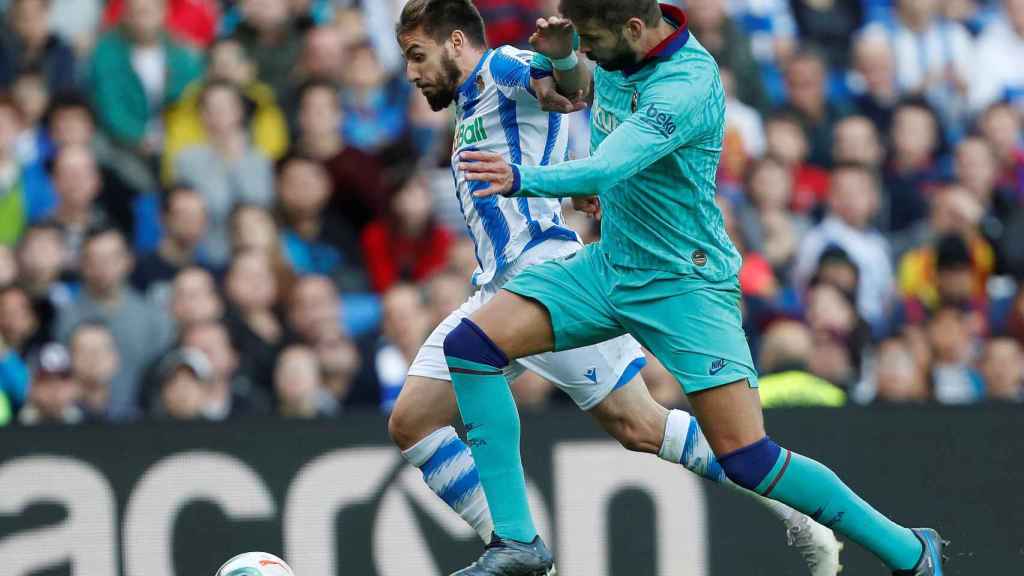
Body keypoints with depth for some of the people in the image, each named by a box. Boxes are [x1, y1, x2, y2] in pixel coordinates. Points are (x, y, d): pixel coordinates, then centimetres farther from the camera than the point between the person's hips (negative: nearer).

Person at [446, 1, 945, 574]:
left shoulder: (688, 85, -27)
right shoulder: (619, 51, -3)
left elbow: (606, 168, -41)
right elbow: (586, 90, 22)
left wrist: (524, 178, -58)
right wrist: (561, 58, -2)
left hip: (686, 284, -8)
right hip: (610, 264, 8)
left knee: (748, 460, -15)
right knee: (472, 343, -9)